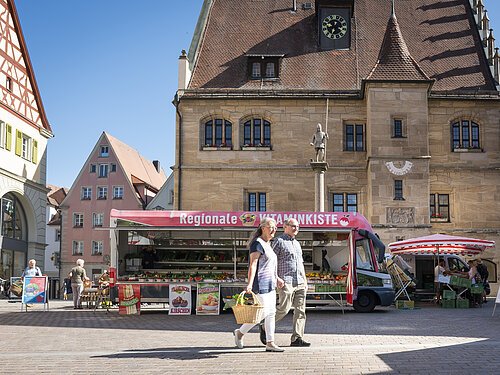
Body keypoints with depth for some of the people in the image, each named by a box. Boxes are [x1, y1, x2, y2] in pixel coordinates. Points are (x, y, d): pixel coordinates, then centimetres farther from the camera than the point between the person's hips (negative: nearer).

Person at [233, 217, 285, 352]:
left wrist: (276, 278, 30)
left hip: (270, 284, 10)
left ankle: (270, 343, 10)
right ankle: (240, 332, 9)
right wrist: (250, 284, -27)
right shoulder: (257, 243, -12)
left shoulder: (267, 244, 17)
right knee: (263, 313, -8)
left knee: (271, 313, 7)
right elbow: (253, 265, -20)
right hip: (261, 284, -10)